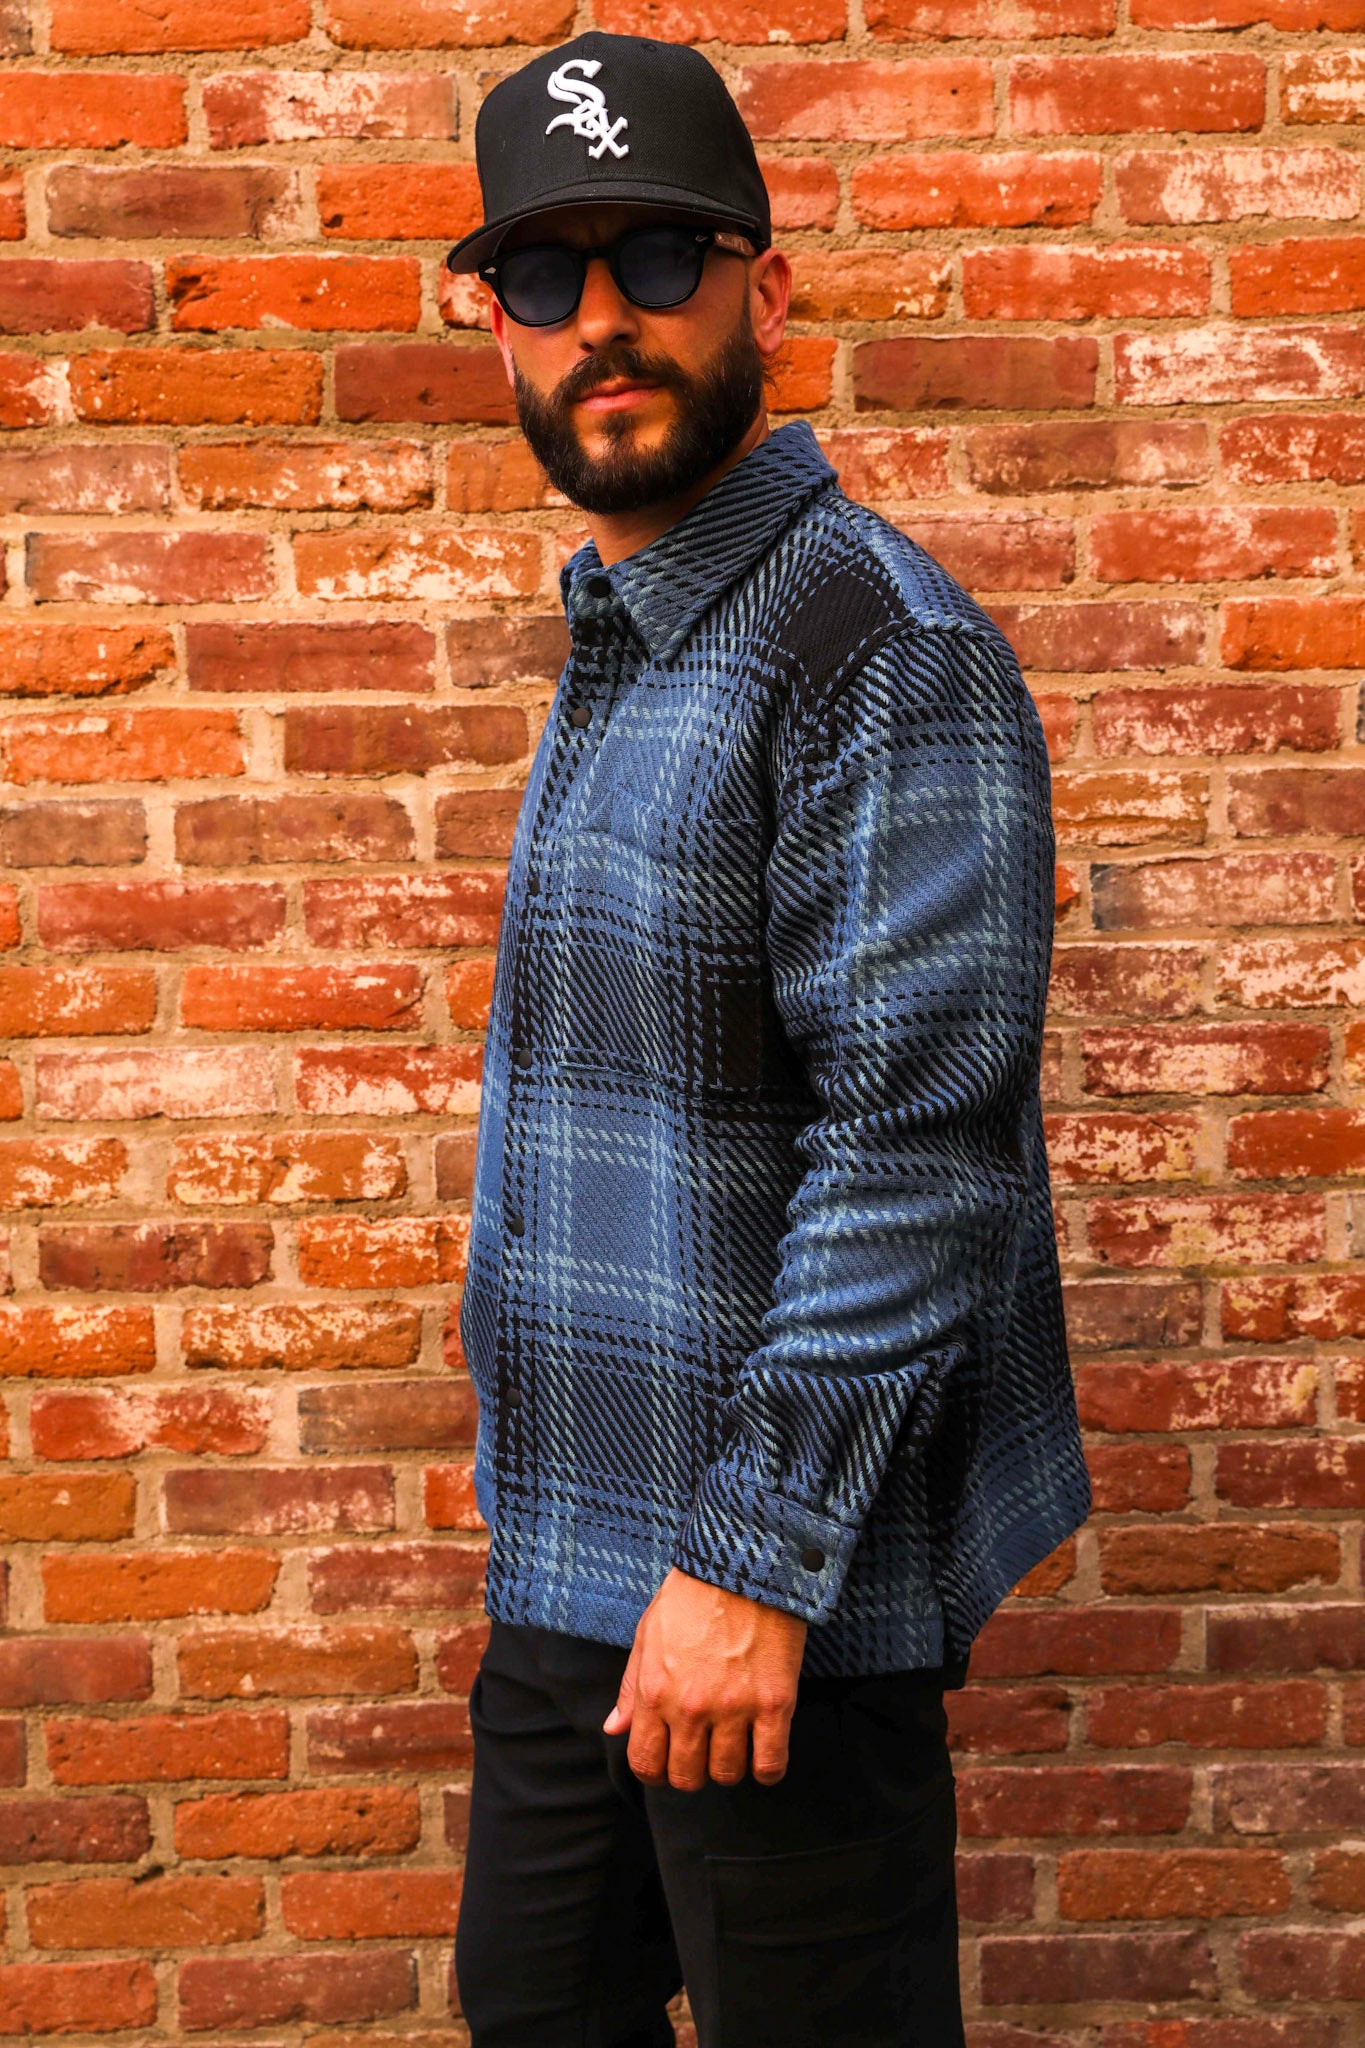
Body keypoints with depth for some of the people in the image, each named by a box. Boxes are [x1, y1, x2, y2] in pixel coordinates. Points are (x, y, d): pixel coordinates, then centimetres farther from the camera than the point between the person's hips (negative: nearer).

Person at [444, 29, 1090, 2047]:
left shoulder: (885, 646, -17)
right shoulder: (617, 650, 12)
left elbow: (920, 1144, -23)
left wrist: (755, 1557, -24)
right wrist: (565, 1533, 18)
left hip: (766, 1574, -9)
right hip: (567, 1563, 9)